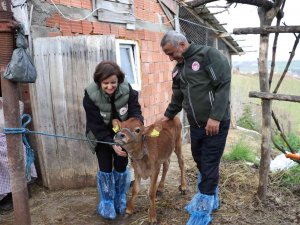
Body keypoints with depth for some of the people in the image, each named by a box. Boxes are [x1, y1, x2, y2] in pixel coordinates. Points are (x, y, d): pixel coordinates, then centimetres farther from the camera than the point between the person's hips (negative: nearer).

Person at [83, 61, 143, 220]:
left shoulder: (128, 91, -24)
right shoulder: (90, 96, -28)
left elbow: (136, 113, -22)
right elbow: (96, 126, -25)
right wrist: (112, 144, -33)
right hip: (101, 136, -1)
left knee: (121, 166, 3)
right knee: (105, 167, -5)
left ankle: (120, 199, 28)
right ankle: (107, 202, 17)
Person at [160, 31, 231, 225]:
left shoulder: (209, 54, -12)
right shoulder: (178, 69, 11)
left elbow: (224, 85, -19)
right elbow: (178, 98, 21)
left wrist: (215, 117, -23)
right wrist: (167, 116, 15)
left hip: (215, 123, -7)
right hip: (195, 125, 7)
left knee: (209, 167, 0)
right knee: (201, 164, 16)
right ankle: (210, 200, 37)